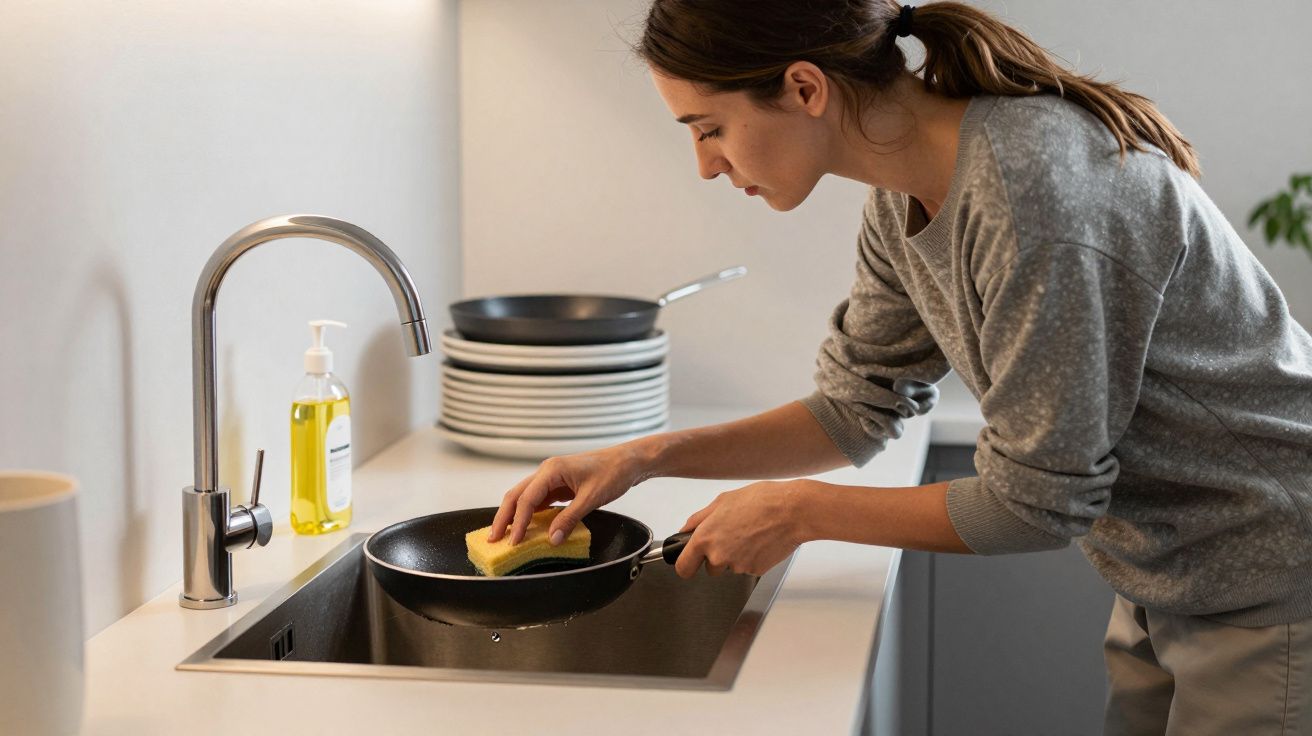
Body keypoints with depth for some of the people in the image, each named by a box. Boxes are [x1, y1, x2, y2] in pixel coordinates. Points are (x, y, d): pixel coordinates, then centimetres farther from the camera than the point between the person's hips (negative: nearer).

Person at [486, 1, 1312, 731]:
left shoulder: (1030, 193, -30)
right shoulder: (904, 199, -2)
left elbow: (1037, 501, -23)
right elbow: (856, 409, 10)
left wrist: (801, 511, -14)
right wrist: (647, 457, 0)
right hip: (1167, 585, 8)